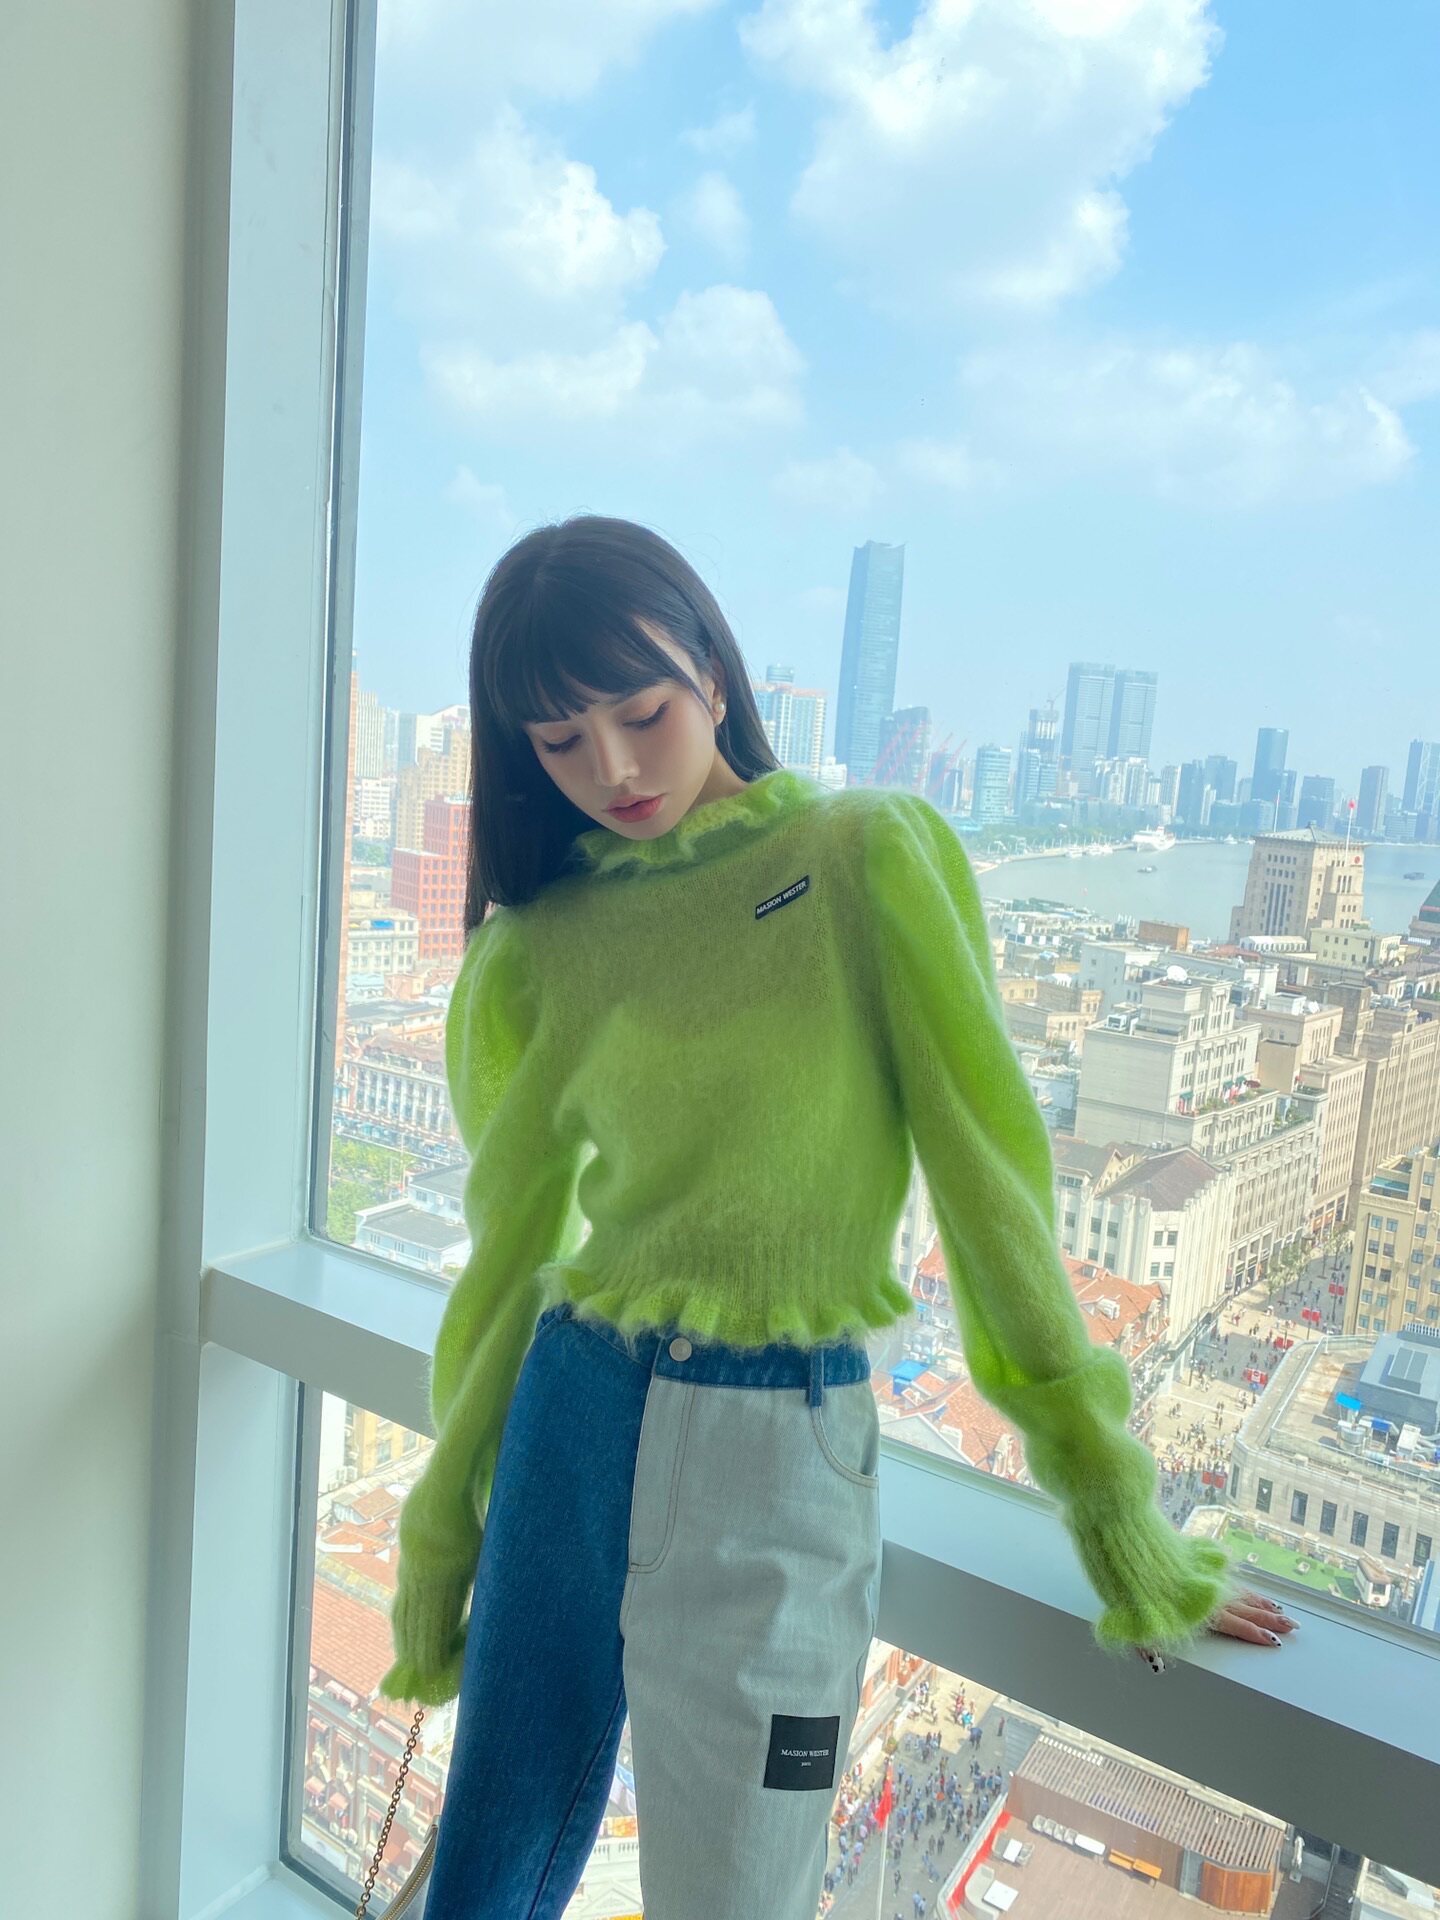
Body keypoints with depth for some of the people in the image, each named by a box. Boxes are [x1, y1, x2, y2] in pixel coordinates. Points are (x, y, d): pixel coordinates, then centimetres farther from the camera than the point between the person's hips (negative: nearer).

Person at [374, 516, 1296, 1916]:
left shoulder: (872, 853, -4)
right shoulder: (536, 948, 4)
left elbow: (981, 1152, -5)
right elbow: (511, 1252, 8)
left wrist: (1105, 1487, -3)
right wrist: (444, 1540, 15)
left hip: (781, 1445, -3)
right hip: (571, 1419, 3)